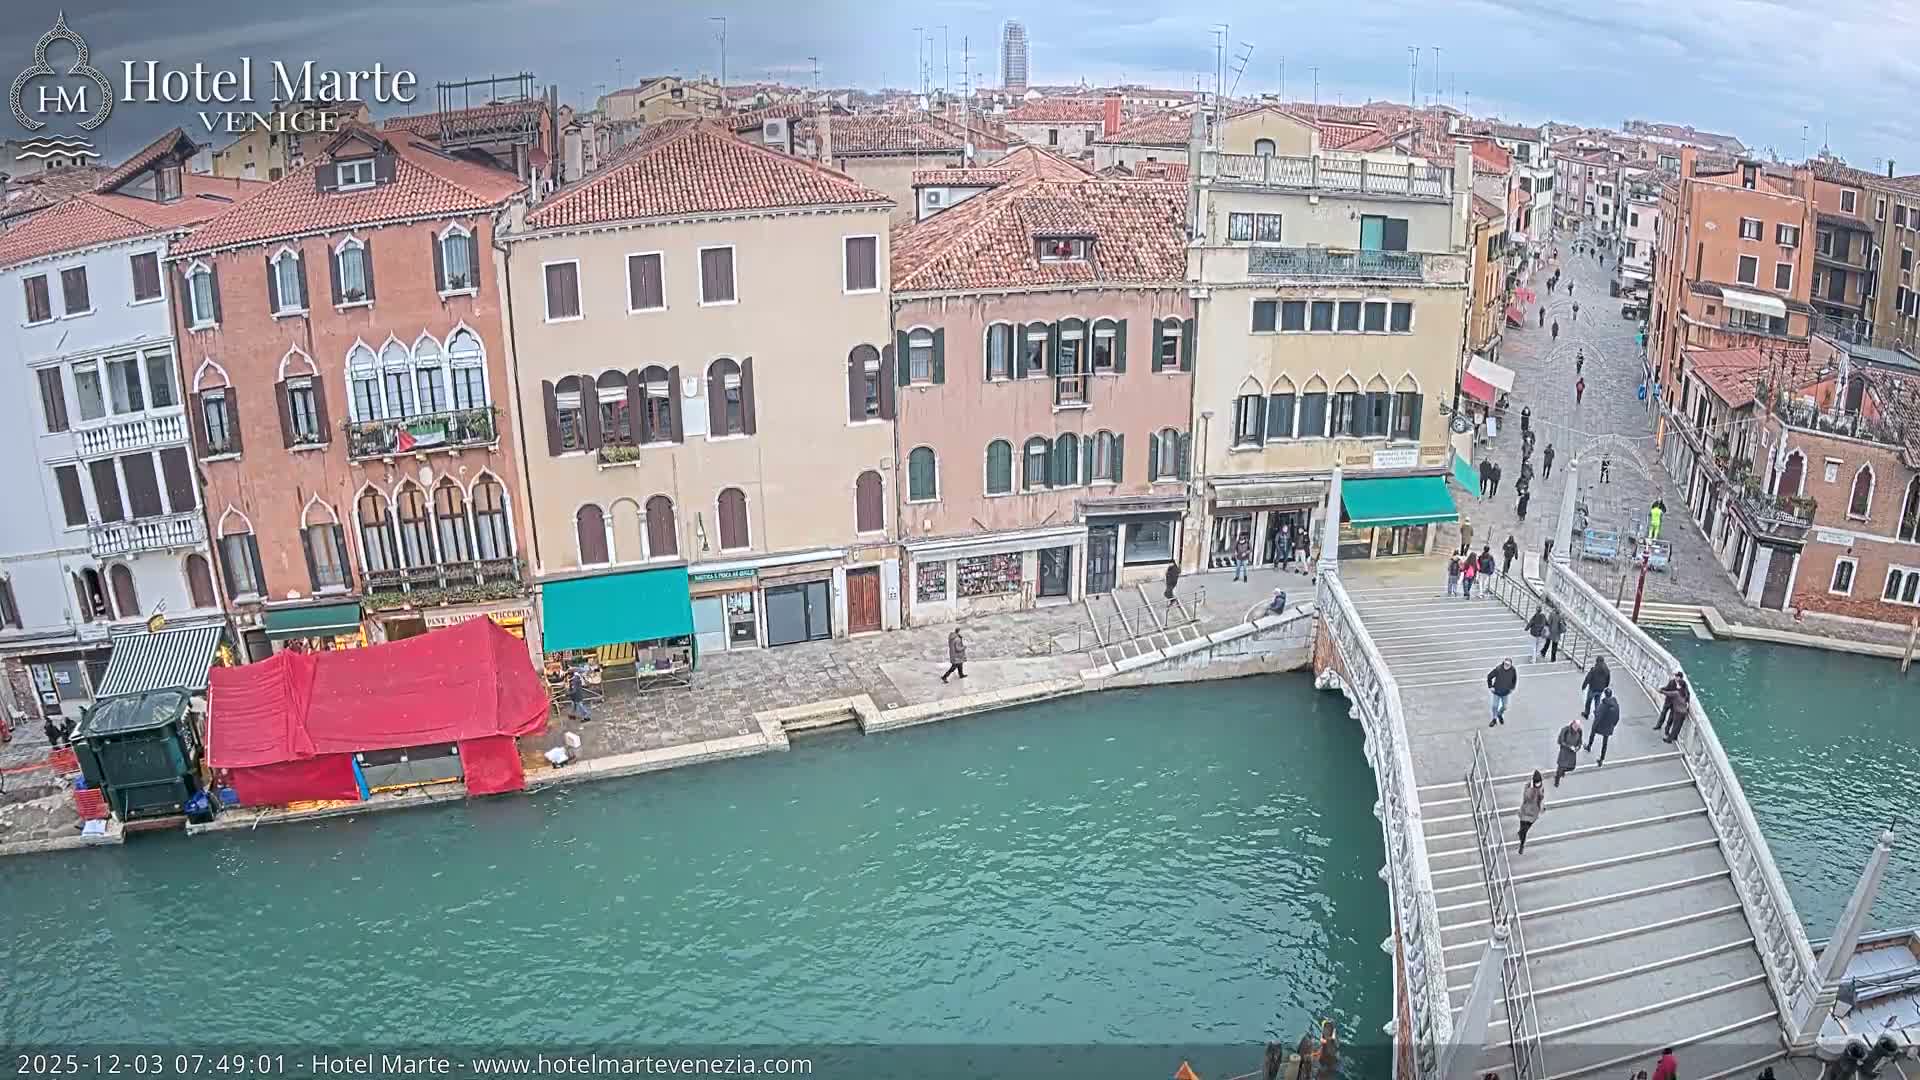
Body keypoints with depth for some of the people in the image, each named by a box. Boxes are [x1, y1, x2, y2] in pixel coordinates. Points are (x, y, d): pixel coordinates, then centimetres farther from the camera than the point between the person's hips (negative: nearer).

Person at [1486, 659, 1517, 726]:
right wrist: (1490, 686, -9)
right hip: (1497, 691, -2)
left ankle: (1500, 715, 46)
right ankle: (1494, 719, 31)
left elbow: (1515, 679, 6)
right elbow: (1489, 676, -11)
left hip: (1506, 692, 2)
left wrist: (1512, 688, 5)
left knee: (1504, 706, 14)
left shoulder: (1513, 671, -17)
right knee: (1495, 706, 8)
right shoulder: (1498, 669, -25)